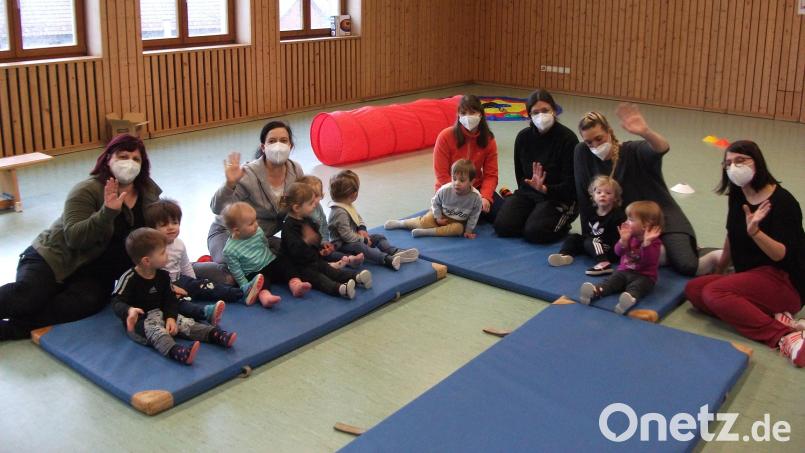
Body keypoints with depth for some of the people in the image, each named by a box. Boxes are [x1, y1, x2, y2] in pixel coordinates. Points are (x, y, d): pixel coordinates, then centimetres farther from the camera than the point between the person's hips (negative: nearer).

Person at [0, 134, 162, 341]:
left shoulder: (149, 192, 1)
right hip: (57, 257, -3)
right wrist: (107, 212, -36)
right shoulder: (87, 191, -14)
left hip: (96, 272, 4)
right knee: (27, 297, -31)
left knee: (89, 301, -31)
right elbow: (75, 238, -24)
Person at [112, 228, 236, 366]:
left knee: (184, 322, -14)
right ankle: (176, 351, -62)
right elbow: (117, 302, -21)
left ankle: (215, 335, -30)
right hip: (138, 322, -6)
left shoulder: (163, 275, 2)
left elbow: (170, 299, 6)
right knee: (153, 329, -35)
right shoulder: (129, 278, -17)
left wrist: (171, 317, -13)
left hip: (160, 315, 6)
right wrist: (129, 311, -45)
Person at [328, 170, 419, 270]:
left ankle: (395, 252, -18)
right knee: (359, 247, -38)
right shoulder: (339, 213, -27)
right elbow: (346, 235, -30)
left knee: (379, 237, 4)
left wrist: (362, 229, -1)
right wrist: (363, 240, -19)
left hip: (353, 238, 11)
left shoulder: (347, 206, 6)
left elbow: (358, 218, 19)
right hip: (342, 245, -11)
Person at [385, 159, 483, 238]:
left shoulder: (476, 197, -26)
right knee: (425, 222, -21)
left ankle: (426, 232, -32)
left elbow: (474, 215, -11)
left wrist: (468, 231, -9)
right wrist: (438, 217, -9)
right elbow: (435, 202, -5)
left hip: (458, 222, 0)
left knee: (459, 229, -31)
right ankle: (400, 223, 2)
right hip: (441, 215, 0)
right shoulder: (445, 190, -25)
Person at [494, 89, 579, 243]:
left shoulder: (568, 139, -15)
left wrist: (544, 189, -33)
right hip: (528, 192, 5)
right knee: (502, 226, -17)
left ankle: (562, 224, 7)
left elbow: (570, 185, -17)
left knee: (534, 232, -26)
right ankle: (532, 215, 12)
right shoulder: (523, 137, -1)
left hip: (559, 197, -4)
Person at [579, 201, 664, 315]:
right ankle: (595, 291, -46)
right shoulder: (630, 236, 8)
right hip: (624, 271, 5)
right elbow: (618, 252, -1)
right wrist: (623, 240, -20)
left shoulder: (654, 241, -8)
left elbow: (650, 261, -22)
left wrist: (646, 243, -34)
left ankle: (630, 298, -65)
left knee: (638, 285, -35)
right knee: (612, 280, -21)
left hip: (644, 276, -5)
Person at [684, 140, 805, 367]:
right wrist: (719, 270, 30)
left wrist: (755, 231, -37)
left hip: (784, 281, -8)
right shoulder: (737, 196, 6)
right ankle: (774, 318, -20)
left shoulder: (782, 201, -15)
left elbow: (780, 255, -20)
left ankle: (784, 336, -31)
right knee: (693, 290, -14)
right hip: (751, 277, 8)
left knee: (714, 293, -29)